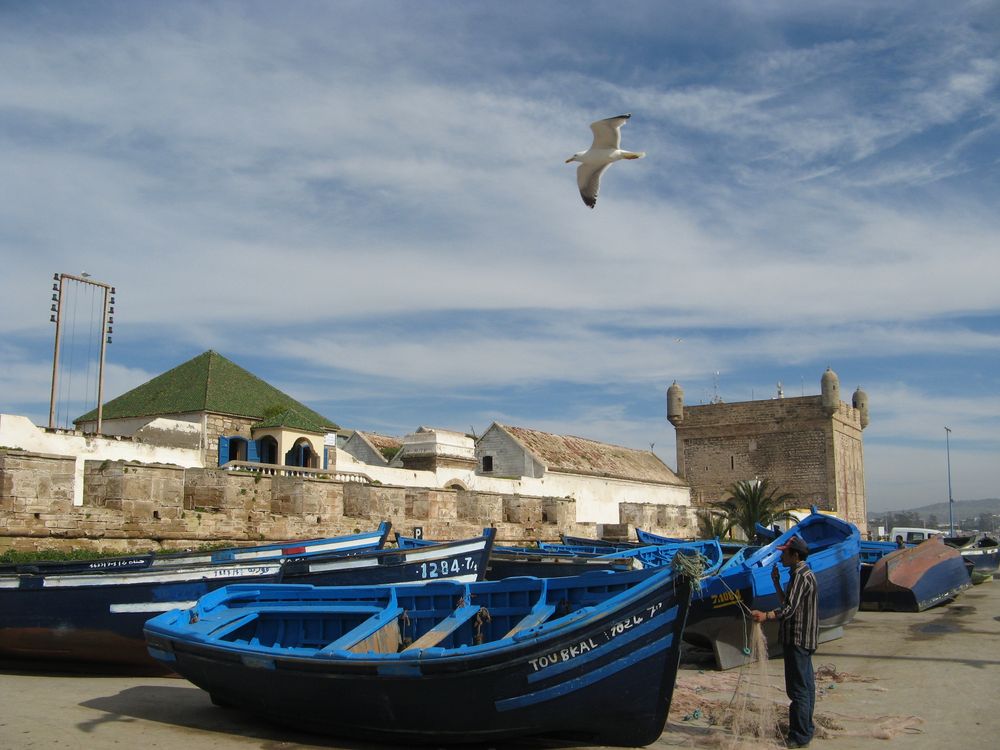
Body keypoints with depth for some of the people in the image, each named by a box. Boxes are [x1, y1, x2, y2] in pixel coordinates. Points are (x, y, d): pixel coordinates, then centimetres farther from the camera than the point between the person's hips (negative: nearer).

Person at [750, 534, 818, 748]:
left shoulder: (801, 576, -17)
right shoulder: (802, 574, 16)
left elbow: (789, 608, -27)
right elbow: (787, 604, 17)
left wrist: (766, 616, -39)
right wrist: (776, 582, 12)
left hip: (798, 639, -11)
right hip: (803, 639, 11)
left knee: (798, 689, -8)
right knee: (805, 685, 18)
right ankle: (806, 727, 28)